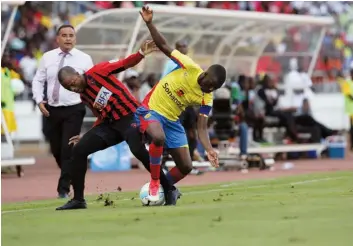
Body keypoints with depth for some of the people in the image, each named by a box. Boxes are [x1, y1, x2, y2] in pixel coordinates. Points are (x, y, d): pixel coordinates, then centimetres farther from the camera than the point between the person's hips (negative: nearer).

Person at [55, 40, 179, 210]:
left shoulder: (97, 72, -5)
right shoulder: (84, 97, 15)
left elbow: (125, 64, -13)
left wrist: (141, 54, -30)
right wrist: (88, 138, 20)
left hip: (131, 116, -8)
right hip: (110, 123, 8)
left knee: (137, 149, -32)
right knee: (79, 150, -2)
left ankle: (169, 190, -21)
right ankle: (78, 199, 5)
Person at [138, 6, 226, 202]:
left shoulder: (206, 99, -7)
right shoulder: (189, 67, -17)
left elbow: (202, 128, -9)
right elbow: (164, 46, -14)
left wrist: (209, 150, -27)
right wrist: (149, 24, -26)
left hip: (172, 120, 5)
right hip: (150, 110, -5)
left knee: (186, 167, 1)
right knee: (159, 137, -39)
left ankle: (163, 189, 27)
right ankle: (154, 184, -20)